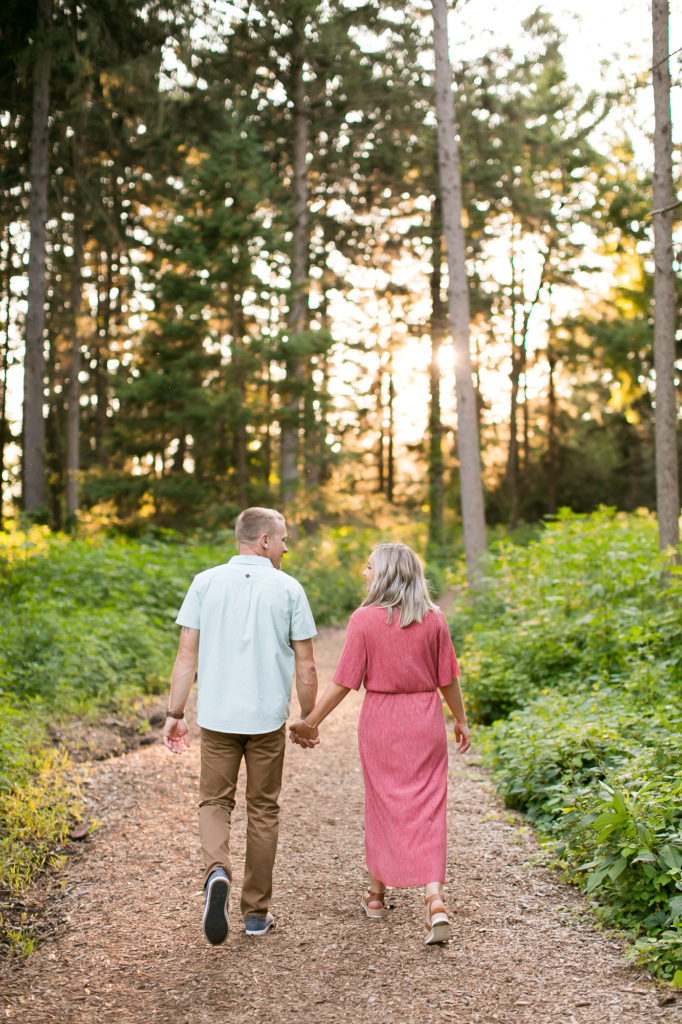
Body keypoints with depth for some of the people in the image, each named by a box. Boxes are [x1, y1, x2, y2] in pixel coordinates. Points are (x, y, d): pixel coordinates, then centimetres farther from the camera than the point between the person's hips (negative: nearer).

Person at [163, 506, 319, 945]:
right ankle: (257, 912, 20)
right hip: (268, 717, -1)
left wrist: (175, 714, 4)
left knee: (215, 802, 14)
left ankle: (217, 872, -14)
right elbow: (305, 666, -2)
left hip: (217, 715, 1)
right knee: (263, 811, 12)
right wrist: (309, 721, 10)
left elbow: (187, 655, -3)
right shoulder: (288, 589, -3)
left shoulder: (206, 583, 0)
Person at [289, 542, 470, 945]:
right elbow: (447, 678, 3)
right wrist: (461, 719, 17)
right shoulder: (433, 618, -2)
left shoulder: (365, 619, -10)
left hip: (381, 719, -1)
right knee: (428, 808, 4)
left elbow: (345, 681, -10)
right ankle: (435, 900, -9)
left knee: (382, 803, 14)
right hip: (426, 721, 1)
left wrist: (311, 721, -1)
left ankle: (378, 893, 29)